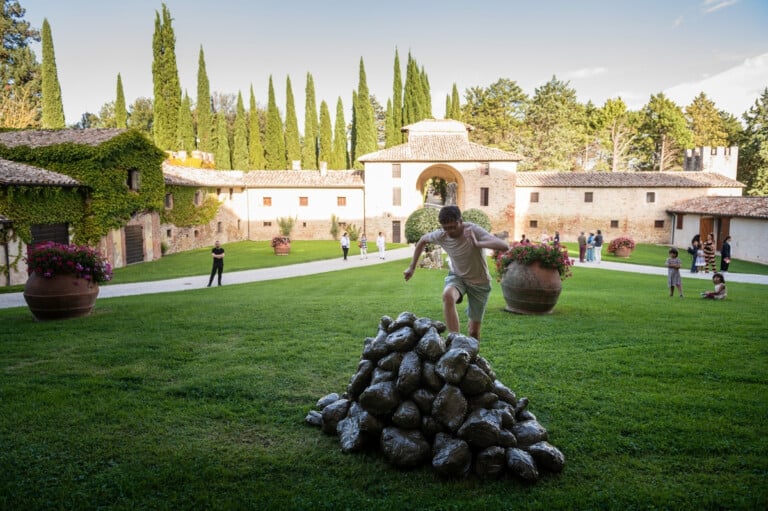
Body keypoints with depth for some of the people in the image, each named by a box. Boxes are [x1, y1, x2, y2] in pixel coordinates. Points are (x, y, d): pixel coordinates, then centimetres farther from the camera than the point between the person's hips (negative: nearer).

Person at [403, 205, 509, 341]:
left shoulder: (474, 230, -27)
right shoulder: (440, 235, -16)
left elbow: (505, 246, -39)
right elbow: (422, 241, 8)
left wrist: (477, 244, -53)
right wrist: (412, 267, 9)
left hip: (479, 282, -2)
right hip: (457, 276, 2)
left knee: (473, 331, 1)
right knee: (448, 295, -35)